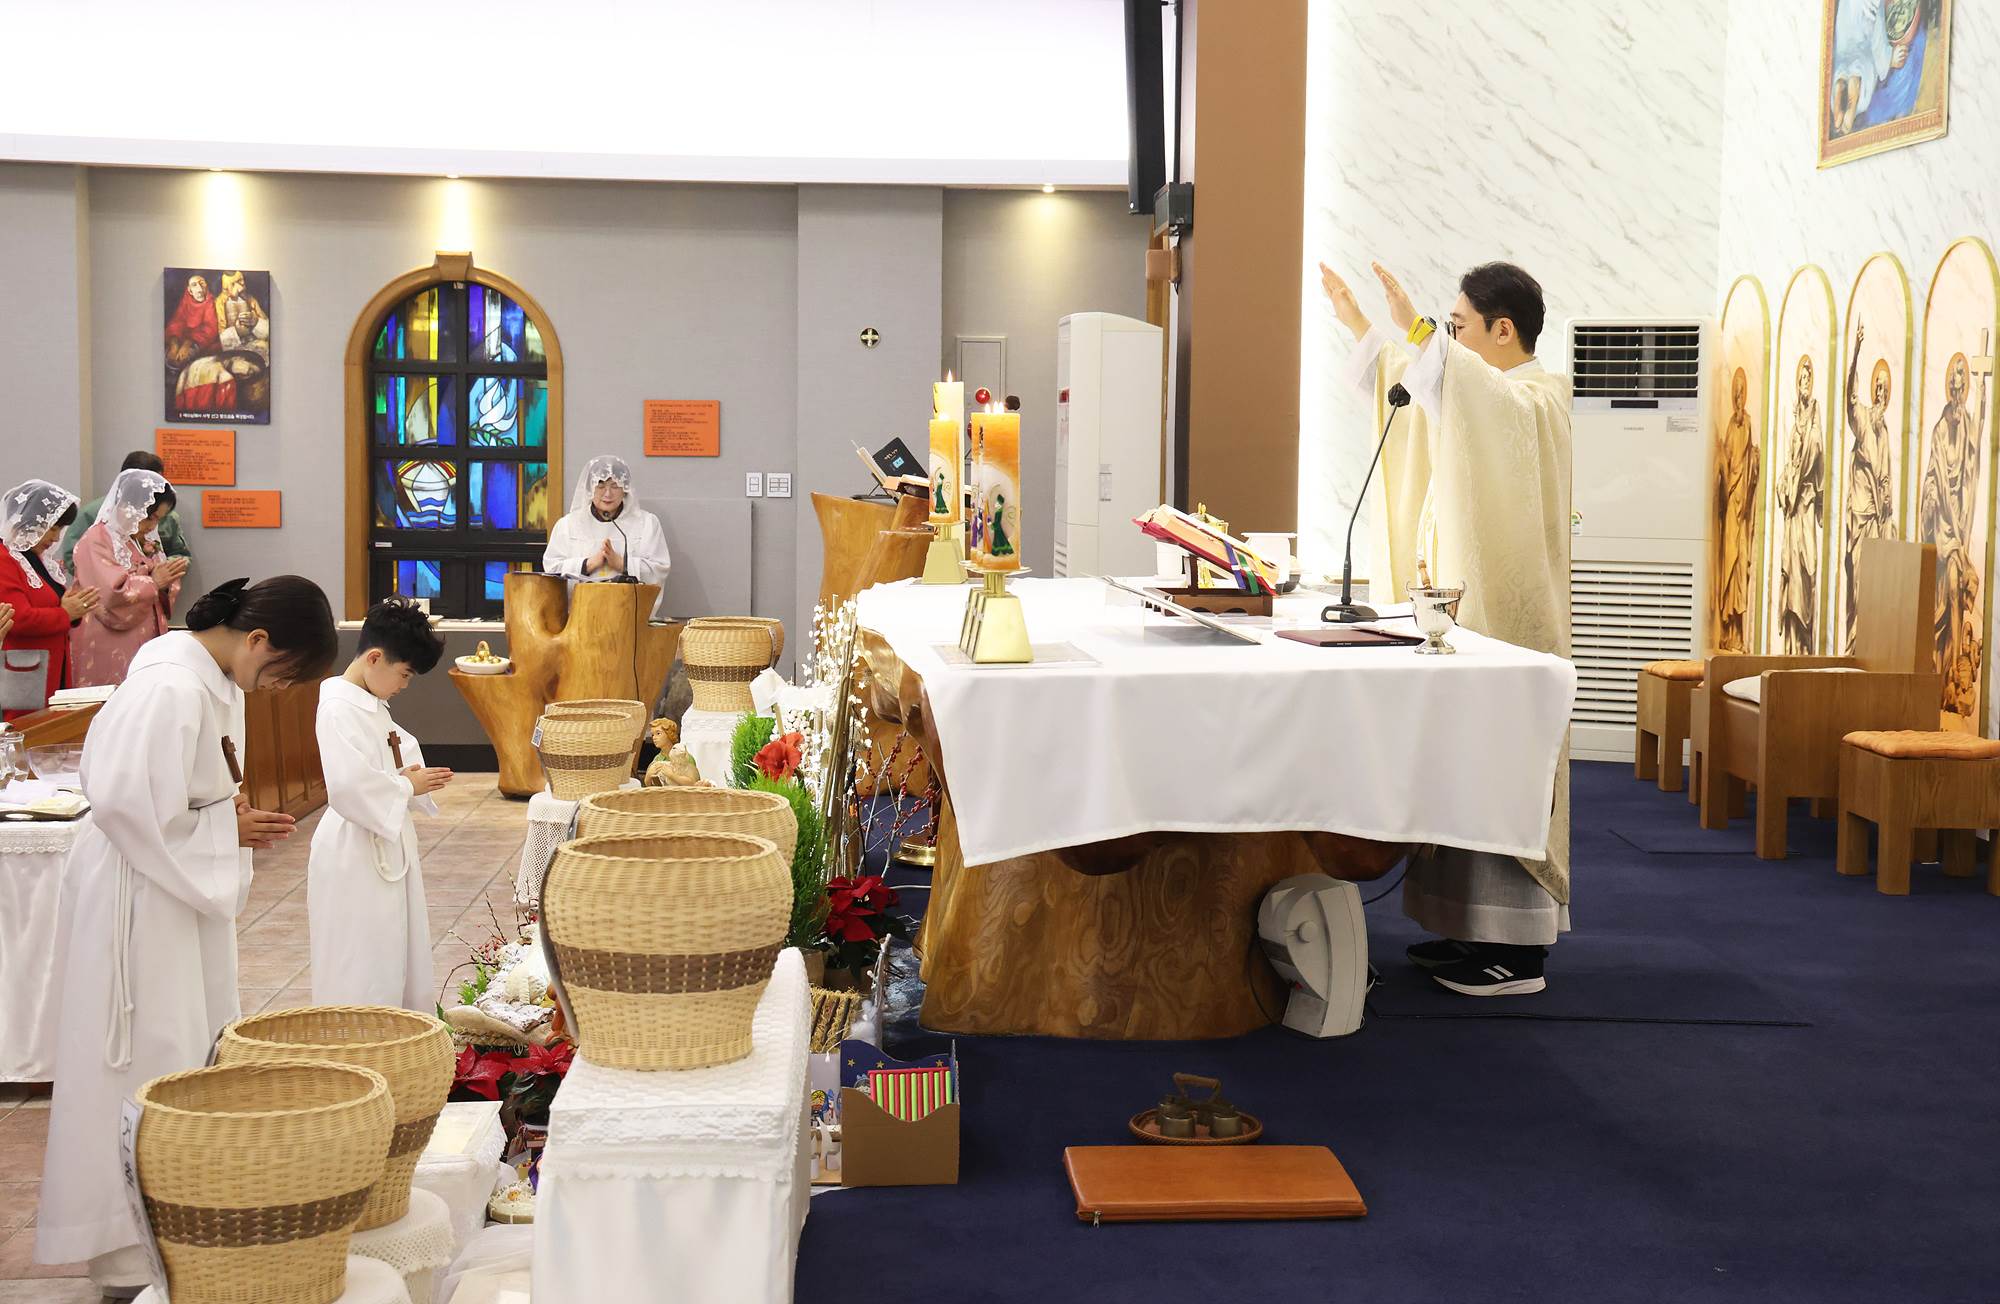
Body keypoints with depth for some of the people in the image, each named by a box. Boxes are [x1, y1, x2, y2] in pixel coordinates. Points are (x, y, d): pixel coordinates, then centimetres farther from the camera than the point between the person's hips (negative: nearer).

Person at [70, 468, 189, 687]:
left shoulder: (143, 542, 16)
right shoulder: (97, 541, -10)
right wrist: (154, 582, -16)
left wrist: (166, 582, -2)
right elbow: (110, 595, -23)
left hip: (145, 647, 8)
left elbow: (158, 602, 19)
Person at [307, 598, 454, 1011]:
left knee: (395, 953, 15)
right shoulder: (339, 708, -19)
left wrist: (408, 775, 4)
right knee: (360, 963, -3)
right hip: (355, 855, -10)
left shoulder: (374, 705, 12)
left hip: (386, 848, 10)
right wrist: (406, 787, -16)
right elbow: (349, 785, -29)